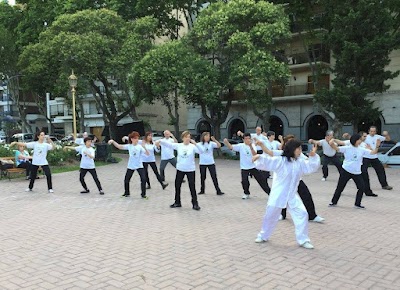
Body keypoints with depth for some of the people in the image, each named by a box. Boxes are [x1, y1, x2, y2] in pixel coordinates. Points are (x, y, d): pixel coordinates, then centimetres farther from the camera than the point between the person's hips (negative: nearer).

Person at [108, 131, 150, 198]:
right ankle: (127, 193, 30)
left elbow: (148, 154, -16)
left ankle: (143, 194, 2)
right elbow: (119, 146, -4)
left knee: (143, 179, -13)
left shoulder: (140, 146, -8)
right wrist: (113, 141, -18)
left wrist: (144, 148, -33)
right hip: (130, 166, 2)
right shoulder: (129, 146, -2)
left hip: (139, 166, -2)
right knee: (126, 180, 7)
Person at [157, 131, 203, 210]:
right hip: (180, 169, 3)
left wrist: (195, 144, -35)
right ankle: (177, 202, 28)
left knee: (192, 187, 2)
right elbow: (168, 144, -7)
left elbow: (200, 151, -21)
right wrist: (160, 141, -23)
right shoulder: (178, 146, -1)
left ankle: (195, 204, 14)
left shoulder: (192, 146, -8)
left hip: (190, 170, -3)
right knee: (177, 186, 12)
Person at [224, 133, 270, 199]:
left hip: (253, 166, 1)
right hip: (244, 167, -1)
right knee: (244, 181, -7)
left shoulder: (253, 145, -5)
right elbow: (231, 147, -15)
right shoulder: (240, 146, -6)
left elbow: (255, 154, -20)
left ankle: (269, 192, 17)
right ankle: (246, 194, 20)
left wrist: (251, 146, -34)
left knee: (262, 179, 3)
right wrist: (226, 142, -35)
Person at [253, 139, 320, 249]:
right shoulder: (280, 160, -14)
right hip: (278, 195, -4)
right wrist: (259, 157, -41)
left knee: (302, 214, -4)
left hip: (292, 196, 4)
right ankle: (263, 236, 30)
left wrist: (313, 156, -9)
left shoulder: (300, 162, 4)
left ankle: (303, 240, 9)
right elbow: (266, 162, -20)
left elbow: (312, 167, 8)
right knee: (270, 215, 8)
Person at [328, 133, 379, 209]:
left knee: (361, 187, -2)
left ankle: (357, 204, 14)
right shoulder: (347, 148, -5)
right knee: (340, 187, 4)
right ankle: (334, 202, 20)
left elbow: (373, 152, -2)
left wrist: (377, 147, -21)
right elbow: (336, 148, -10)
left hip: (357, 172, 3)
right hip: (346, 171, -3)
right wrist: (332, 144, -30)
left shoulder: (362, 149, 3)